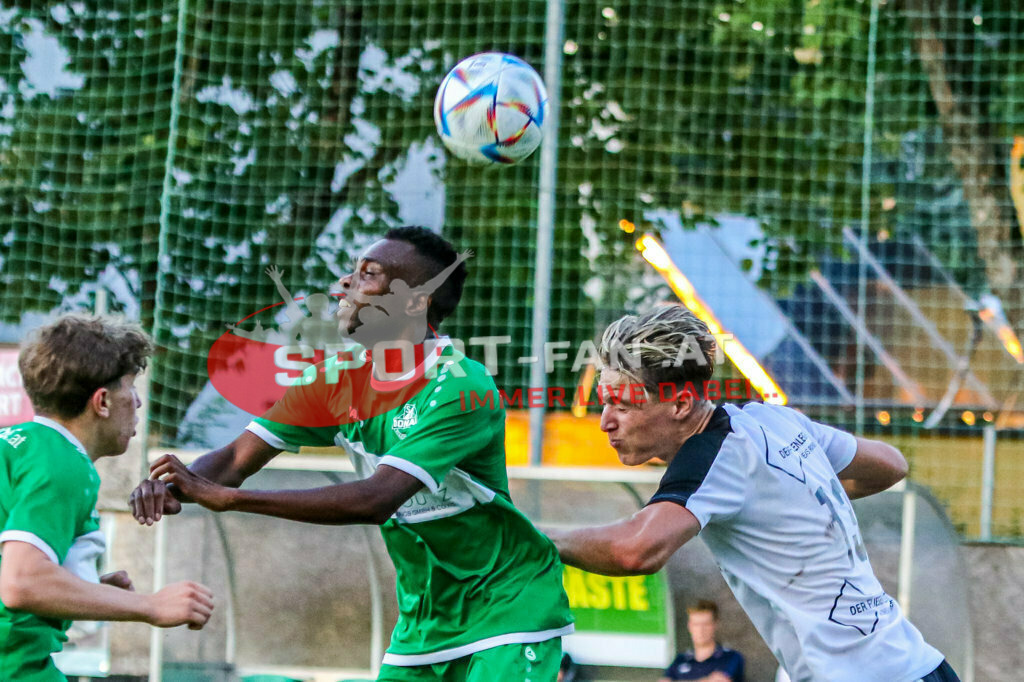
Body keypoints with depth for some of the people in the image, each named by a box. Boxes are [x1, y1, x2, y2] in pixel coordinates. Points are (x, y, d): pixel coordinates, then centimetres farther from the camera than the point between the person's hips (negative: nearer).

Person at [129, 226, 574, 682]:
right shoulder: (338, 380, -1)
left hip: (507, 608, -6)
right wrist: (173, 484, -28)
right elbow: (238, 457, -3)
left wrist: (226, 498, -36)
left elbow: (376, 501, -33)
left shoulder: (461, 387, -23)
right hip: (423, 621, 6)